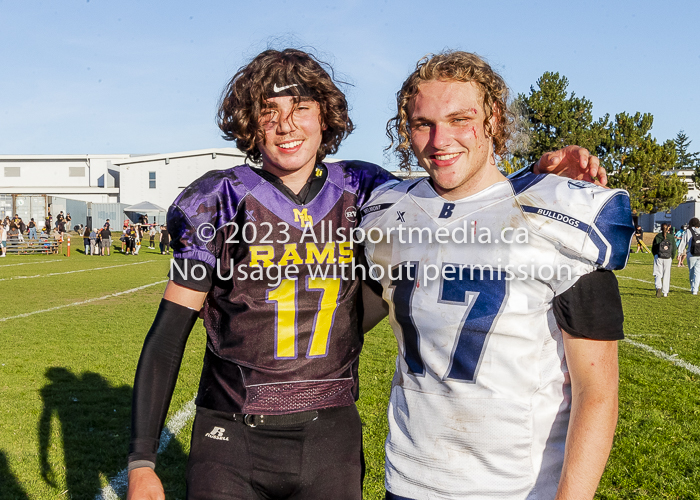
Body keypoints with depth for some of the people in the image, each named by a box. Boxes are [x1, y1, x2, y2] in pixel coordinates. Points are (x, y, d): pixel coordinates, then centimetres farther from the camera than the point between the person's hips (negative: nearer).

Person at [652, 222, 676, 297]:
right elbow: (674, 249, 4)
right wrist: (672, 258, 17)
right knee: (666, 275, 8)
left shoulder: (657, 236, 0)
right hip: (668, 258, 1)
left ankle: (658, 287, -24)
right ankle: (665, 293, 13)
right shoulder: (671, 237, 1)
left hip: (658, 257, -1)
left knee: (658, 274, 2)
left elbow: (653, 248, 4)